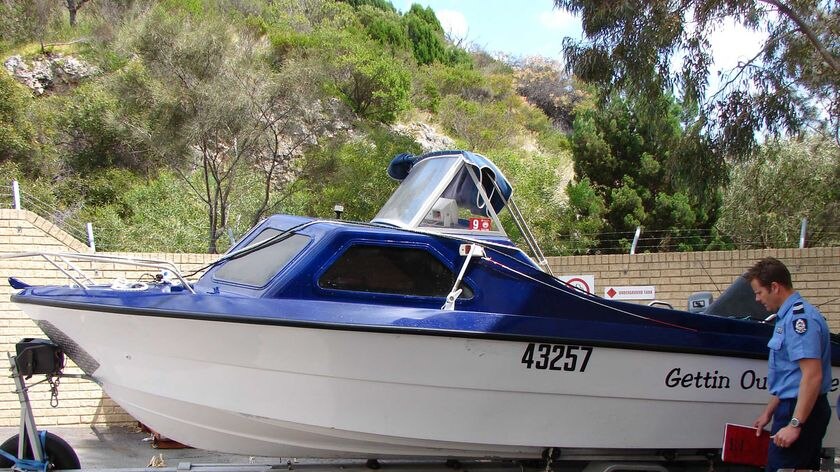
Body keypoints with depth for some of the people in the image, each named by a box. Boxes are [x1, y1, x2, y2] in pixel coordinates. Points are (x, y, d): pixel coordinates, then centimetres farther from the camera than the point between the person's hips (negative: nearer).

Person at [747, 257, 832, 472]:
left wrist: (795, 425, -26)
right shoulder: (789, 316, 15)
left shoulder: (799, 317, -18)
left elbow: (812, 376, -25)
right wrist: (769, 412, 23)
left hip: (801, 412, -10)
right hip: (797, 408, 10)